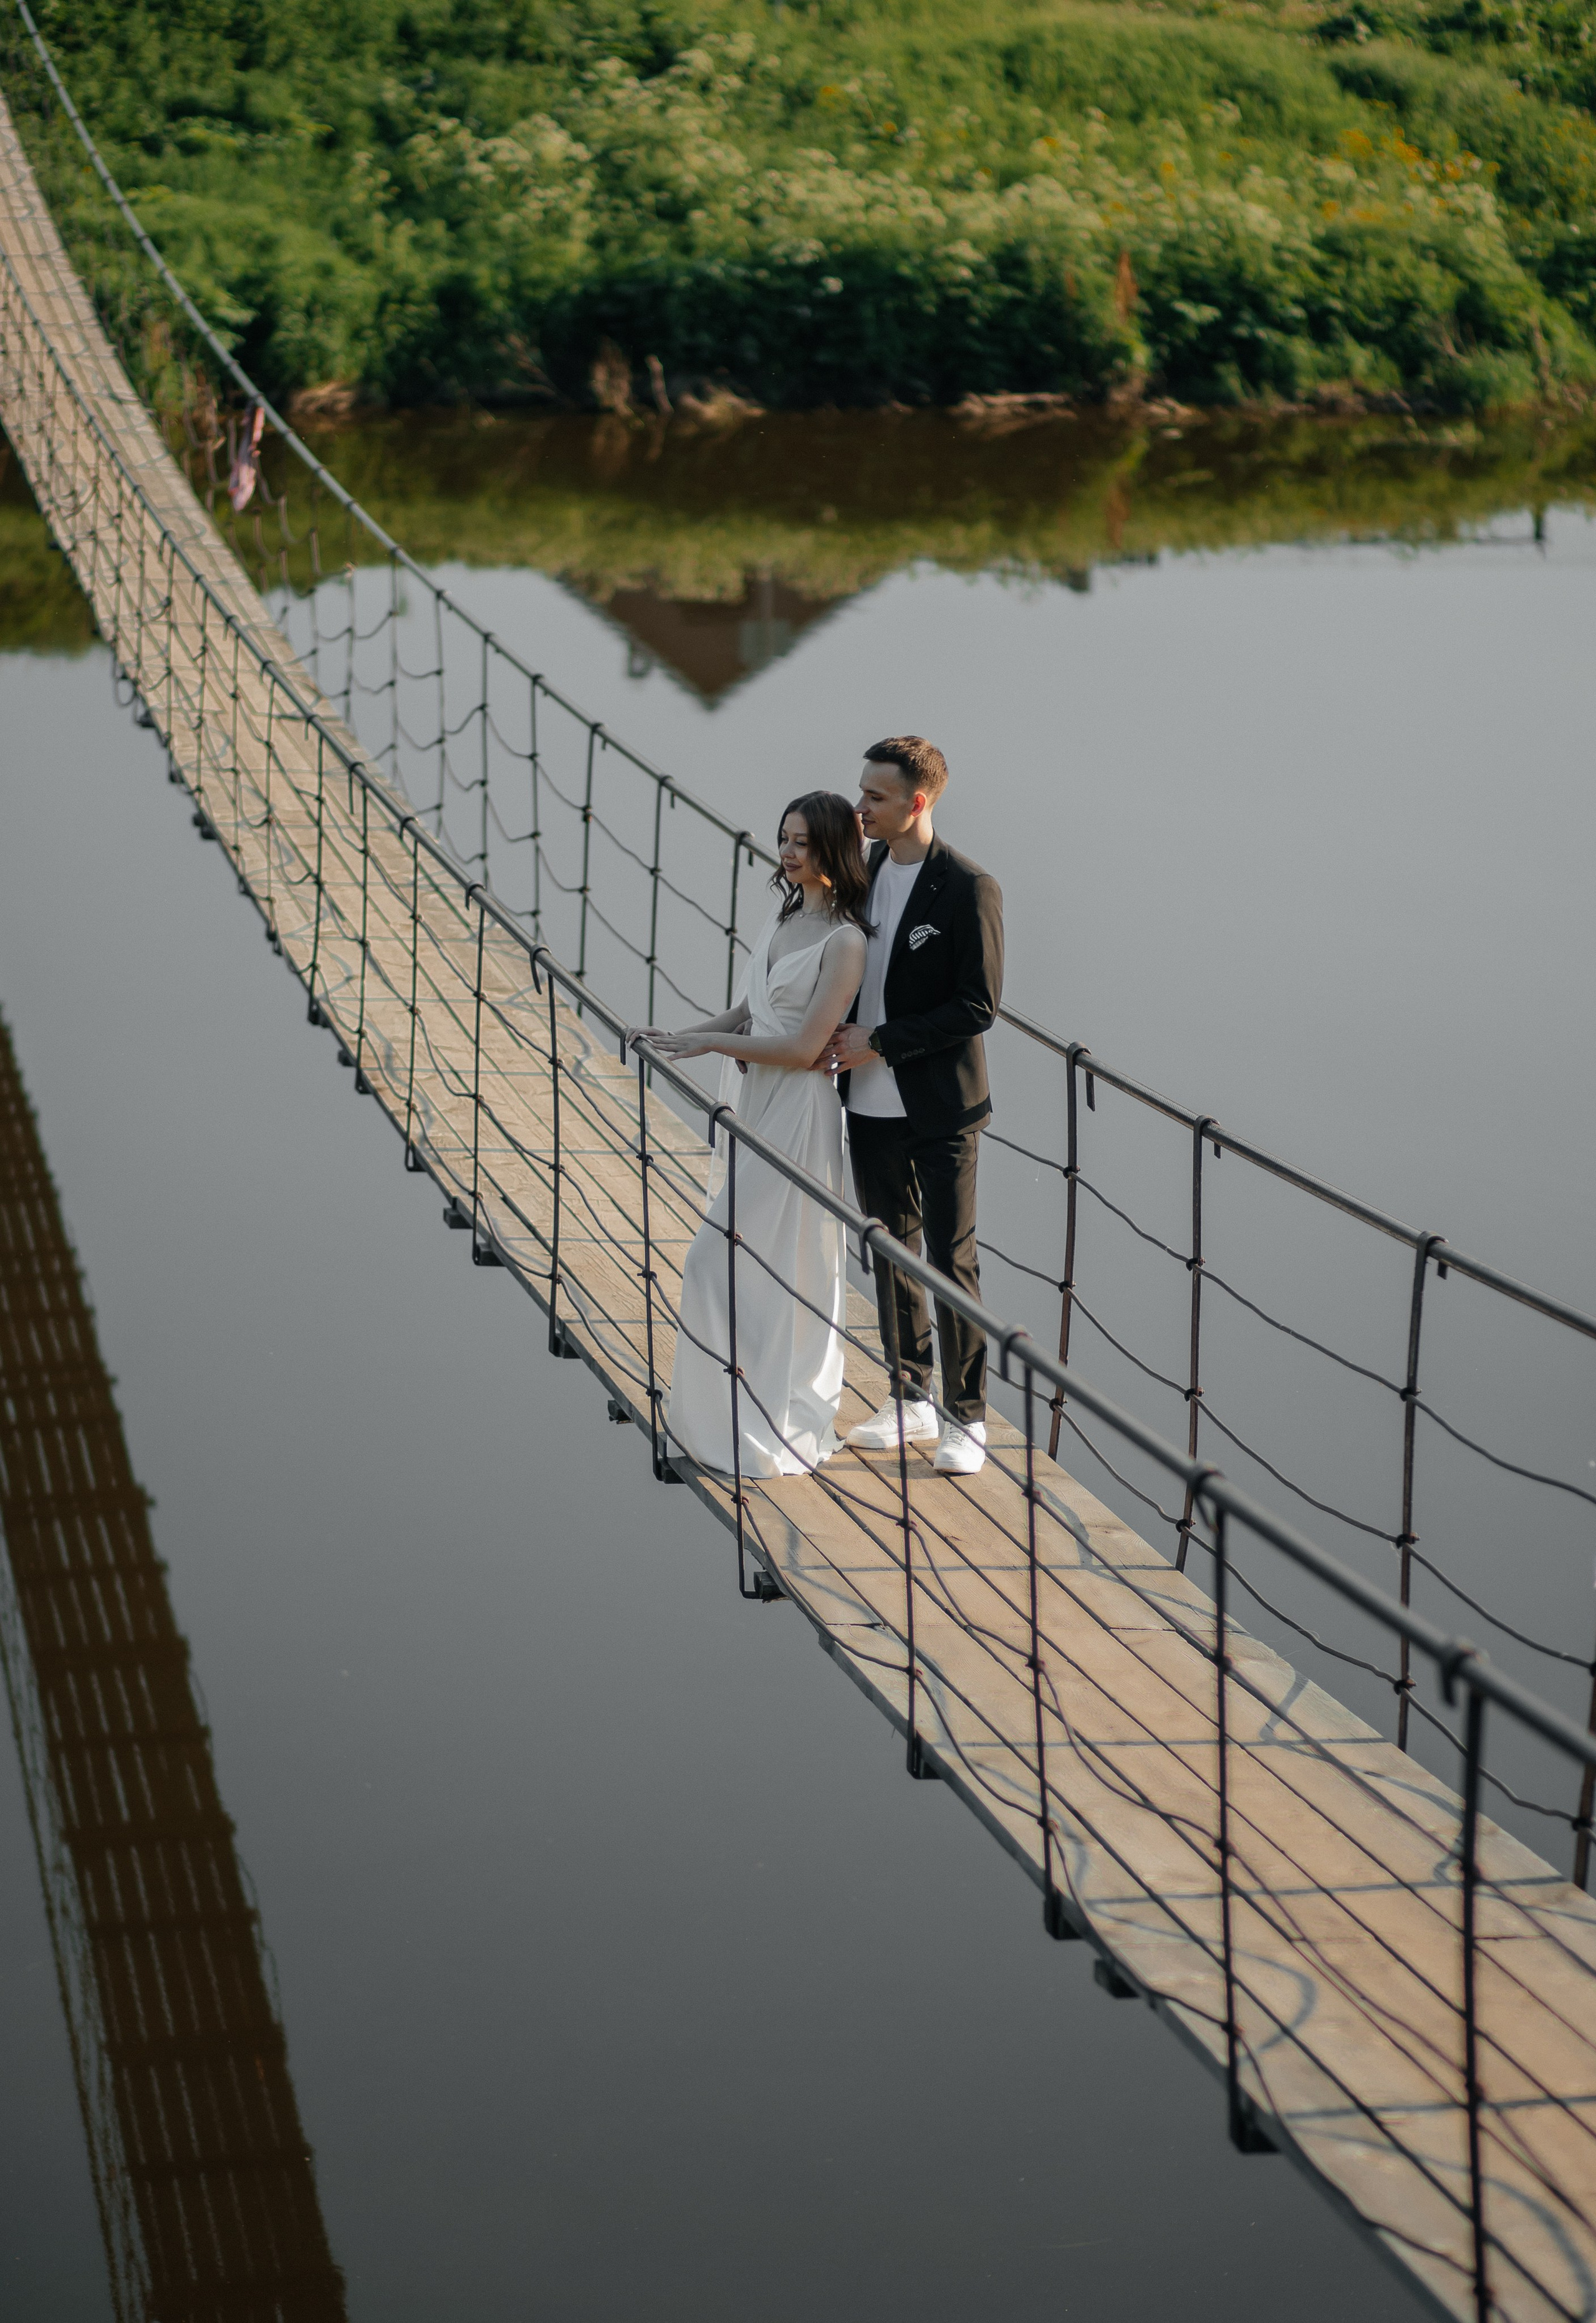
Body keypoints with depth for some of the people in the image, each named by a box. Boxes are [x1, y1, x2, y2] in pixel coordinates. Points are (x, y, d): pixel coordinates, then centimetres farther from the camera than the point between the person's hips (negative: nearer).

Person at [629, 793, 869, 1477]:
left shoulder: (844, 941, -17)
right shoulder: (784, 917, 8)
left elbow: (804, 1048, -19)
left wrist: (708, 1042, -15)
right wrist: (678, 1039, 2)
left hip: (796, 1109, -9)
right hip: (752, 1102, 9)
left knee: (722, 1260, -6)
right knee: (776, 1266, 16)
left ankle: (758, 1427, 4)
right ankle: (788, 1413, 27)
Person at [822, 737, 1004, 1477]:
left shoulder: (969, 889, -15)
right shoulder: (862, 868, 5)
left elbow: (977, 1006, -17)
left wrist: (880, 1042, -18)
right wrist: (838, 1036, -1)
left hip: (939, 1110, -7)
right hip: (872, 1105, 7)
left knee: (951, 1260, -1)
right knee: (891, 1252, 14)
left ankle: (966, 1417, 9)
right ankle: (910, 1400, 26)